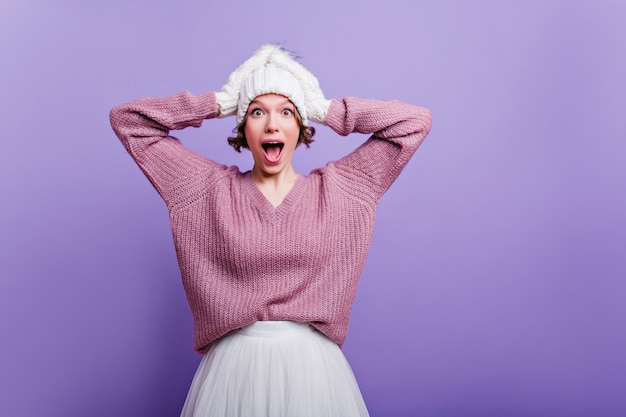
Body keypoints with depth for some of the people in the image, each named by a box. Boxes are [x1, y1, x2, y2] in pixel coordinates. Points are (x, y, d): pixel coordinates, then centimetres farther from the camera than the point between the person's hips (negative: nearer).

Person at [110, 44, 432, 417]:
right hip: (233, 369, 0)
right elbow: (128, 119, 7)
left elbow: (414, 121, 4)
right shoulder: (210, 188, 2)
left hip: (313, 367, 1)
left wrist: (324, 110, 1)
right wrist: (218, 104, 1)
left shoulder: (338, 189, 2)